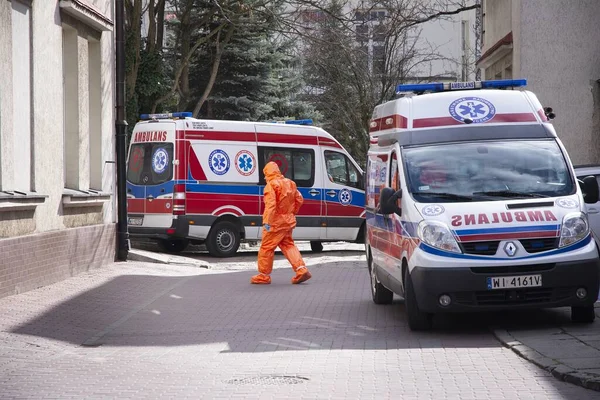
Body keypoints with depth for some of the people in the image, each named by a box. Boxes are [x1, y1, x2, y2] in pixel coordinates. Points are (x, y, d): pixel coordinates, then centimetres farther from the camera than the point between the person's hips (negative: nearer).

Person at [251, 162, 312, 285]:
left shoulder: (271, 185, -14)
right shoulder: (290, 183, 11)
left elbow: (270, 204, -25)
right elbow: (299, 200, 15)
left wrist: (266, 221, -28)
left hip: (275, 223, -8)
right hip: (288, 221, 8)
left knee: (266, 248, 2)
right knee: (288, 245, 17)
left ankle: (264, 276, 8)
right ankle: (301, 269, 5)